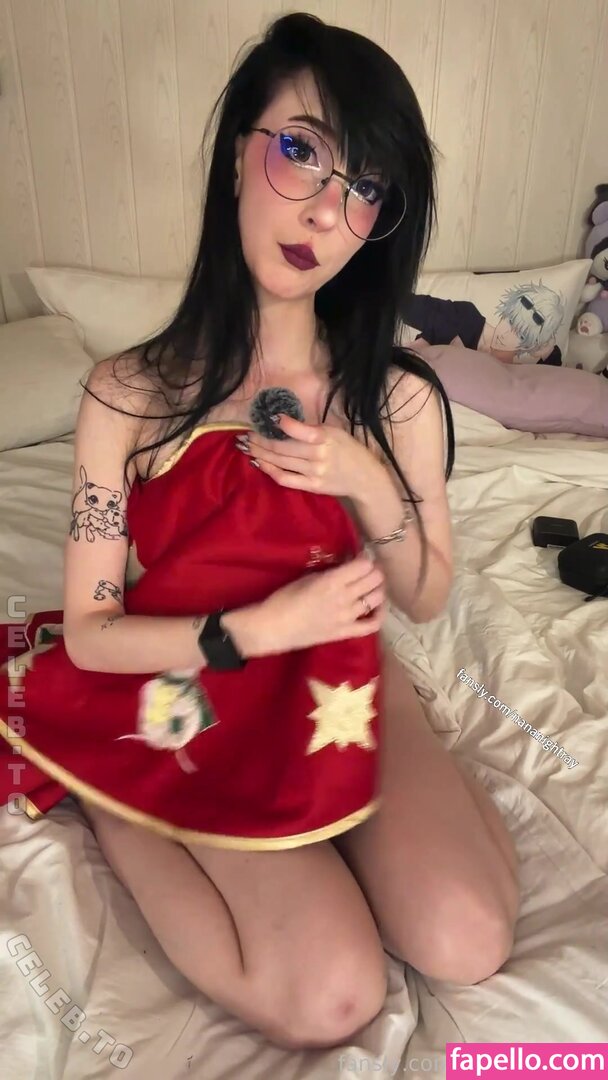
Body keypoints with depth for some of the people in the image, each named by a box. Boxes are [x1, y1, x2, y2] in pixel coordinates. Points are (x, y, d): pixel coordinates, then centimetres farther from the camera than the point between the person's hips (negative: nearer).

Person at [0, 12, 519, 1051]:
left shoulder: (400, 400, -11)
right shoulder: (130, 394, -17)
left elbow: (426, 599, 0)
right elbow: (88, 635, -11)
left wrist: (369, 487, -20)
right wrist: (258, 630, -23)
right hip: (195, 701, -2)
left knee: (467, 946, -13)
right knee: (329, 997, -16)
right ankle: (110, 809, 8)